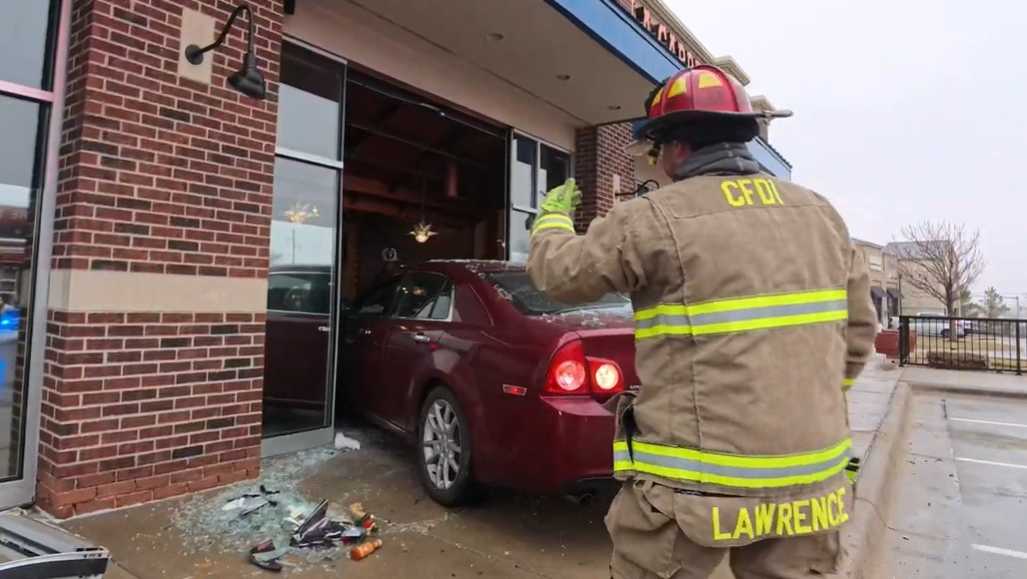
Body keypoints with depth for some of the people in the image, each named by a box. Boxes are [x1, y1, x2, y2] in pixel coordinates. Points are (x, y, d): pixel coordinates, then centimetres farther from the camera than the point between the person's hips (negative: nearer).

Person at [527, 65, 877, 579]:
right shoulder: (820, 214, 8)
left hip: (697, 485, -6)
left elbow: (558, 273, -1)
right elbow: (857, 332, 13)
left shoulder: (658, 218, -12)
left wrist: (553, 217, 19)